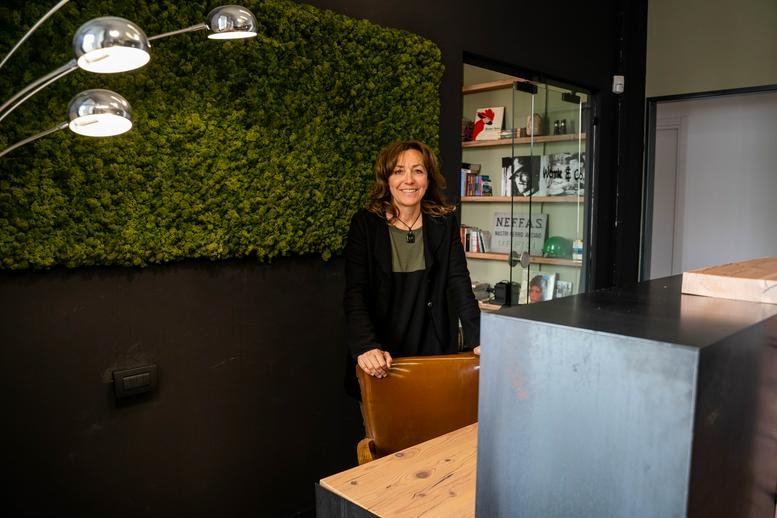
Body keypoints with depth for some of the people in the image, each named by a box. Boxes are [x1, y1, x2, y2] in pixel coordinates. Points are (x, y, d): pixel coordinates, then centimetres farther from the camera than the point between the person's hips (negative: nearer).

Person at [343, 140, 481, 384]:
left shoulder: (445, 223, -1)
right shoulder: (365, 224, -8)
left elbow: (460, 284, -7)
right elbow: (355, 293, -15)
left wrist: (478, 340, -20)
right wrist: (366, 347, -30)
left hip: (435, 350, 2)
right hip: (381, 353, -2)